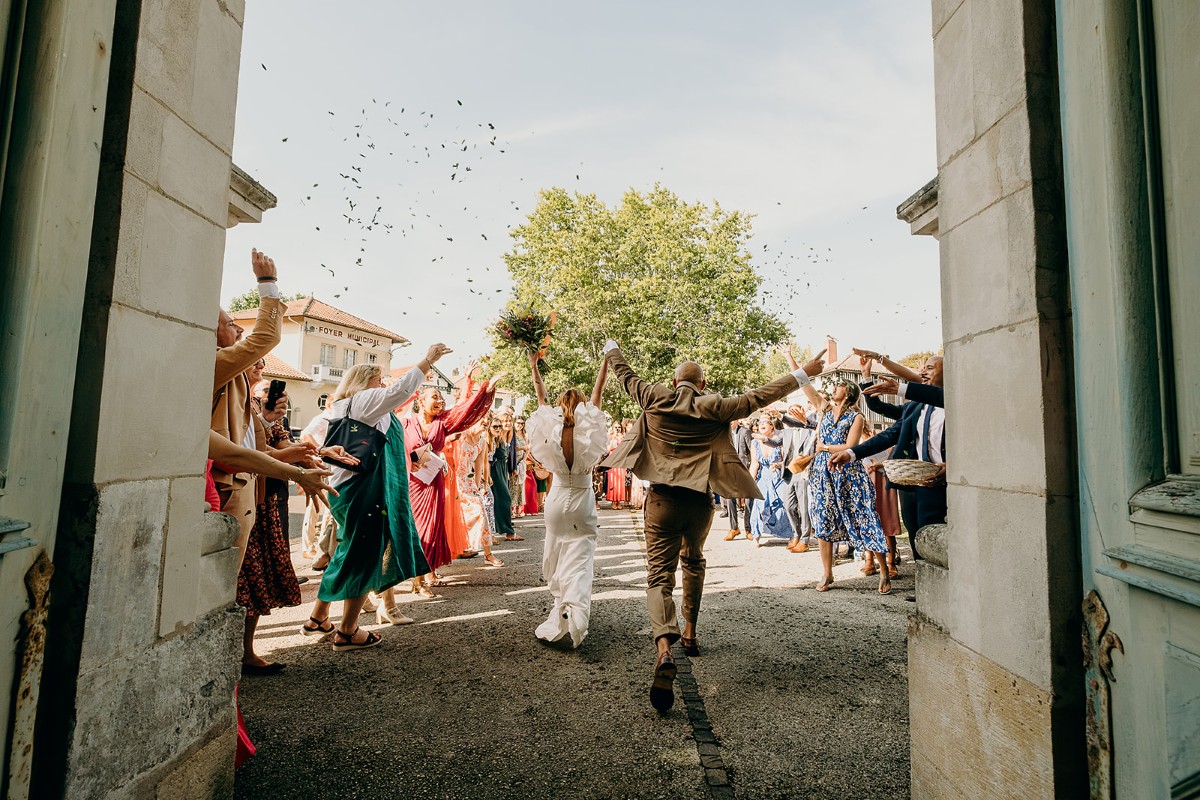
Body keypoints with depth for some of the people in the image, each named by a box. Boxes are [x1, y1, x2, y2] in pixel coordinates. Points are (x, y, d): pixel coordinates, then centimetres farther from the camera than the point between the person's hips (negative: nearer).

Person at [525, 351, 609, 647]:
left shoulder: (552, 430, -8)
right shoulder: (587, 431, -11)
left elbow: (541, 399, 5)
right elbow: (598, 391, -6)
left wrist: (534, 366, 14)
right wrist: (606, 359, 0)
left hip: (557, 499, 2)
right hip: (582, 501, -2)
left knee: (554, 557, 19)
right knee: (579, 562, -3)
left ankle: (561, 608, 29)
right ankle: (575, 617, -19)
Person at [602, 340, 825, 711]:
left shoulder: (655, 398, 1)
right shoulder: (714, 407, -2)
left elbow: (626, 376, 16)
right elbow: (758, 397, -2)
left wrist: (611, 348, 35)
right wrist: (802, 374, 6)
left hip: (662, 499, -1)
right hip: (699, 500, 1)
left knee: (659, 575, -4)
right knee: (694, 561, 27)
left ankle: (665, 648, -26)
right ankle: (690, 633, 36)